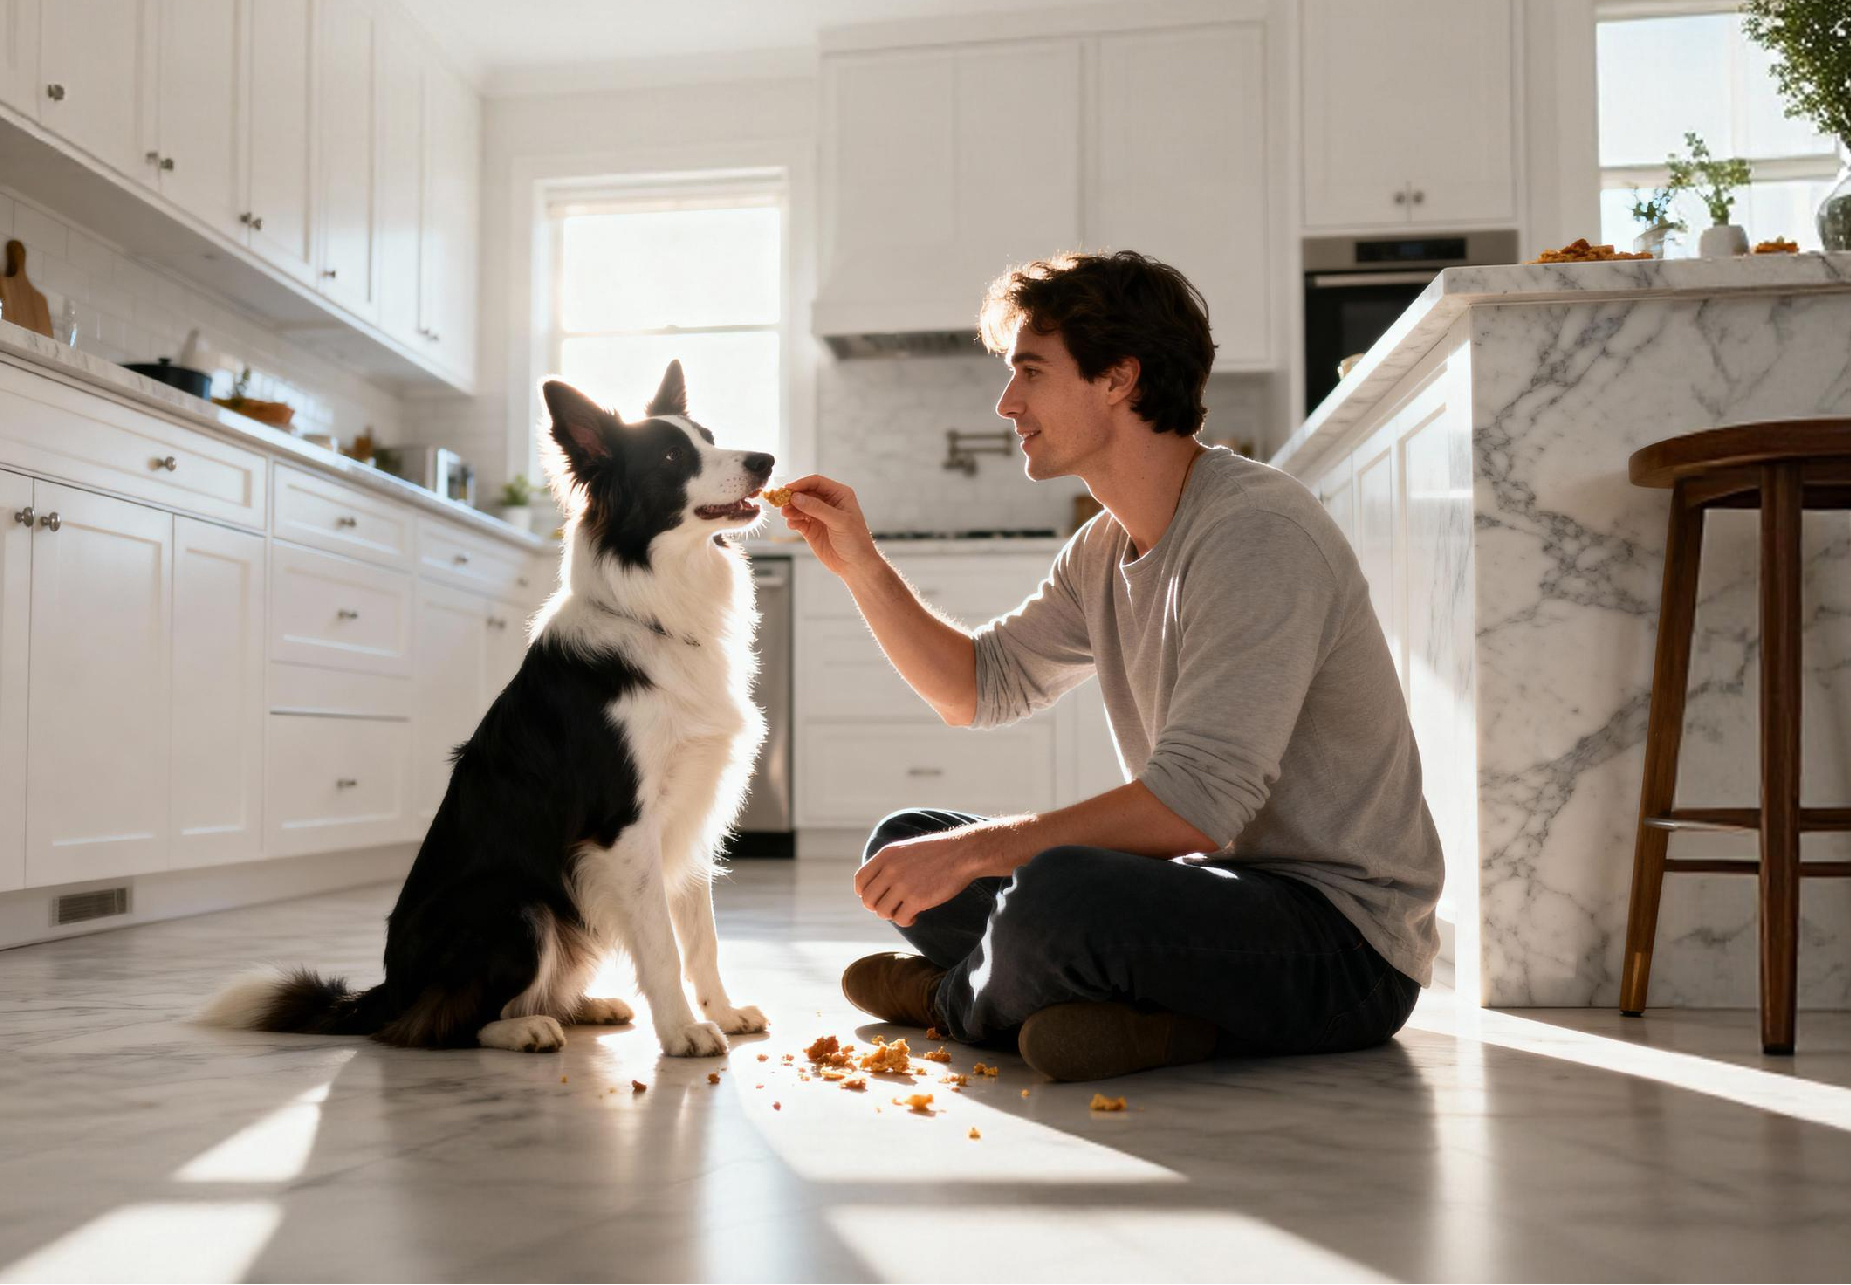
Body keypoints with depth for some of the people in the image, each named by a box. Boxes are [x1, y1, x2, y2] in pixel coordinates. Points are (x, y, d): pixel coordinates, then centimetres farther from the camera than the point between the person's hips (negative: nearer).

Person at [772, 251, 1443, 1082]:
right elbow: (978, 686, 18)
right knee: (903, 846, 8)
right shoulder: (1105, 550, 9)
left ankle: (963, 1001, 0)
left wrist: (976, 848, -25)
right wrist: (860, 564, 8)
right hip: (1218, 886, 9)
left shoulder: (1257, 531, -20)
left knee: (1055, 892, -36)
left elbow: (1197, 804, -28)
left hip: (1345, 939, -9)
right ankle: (1150, 1009, -9)